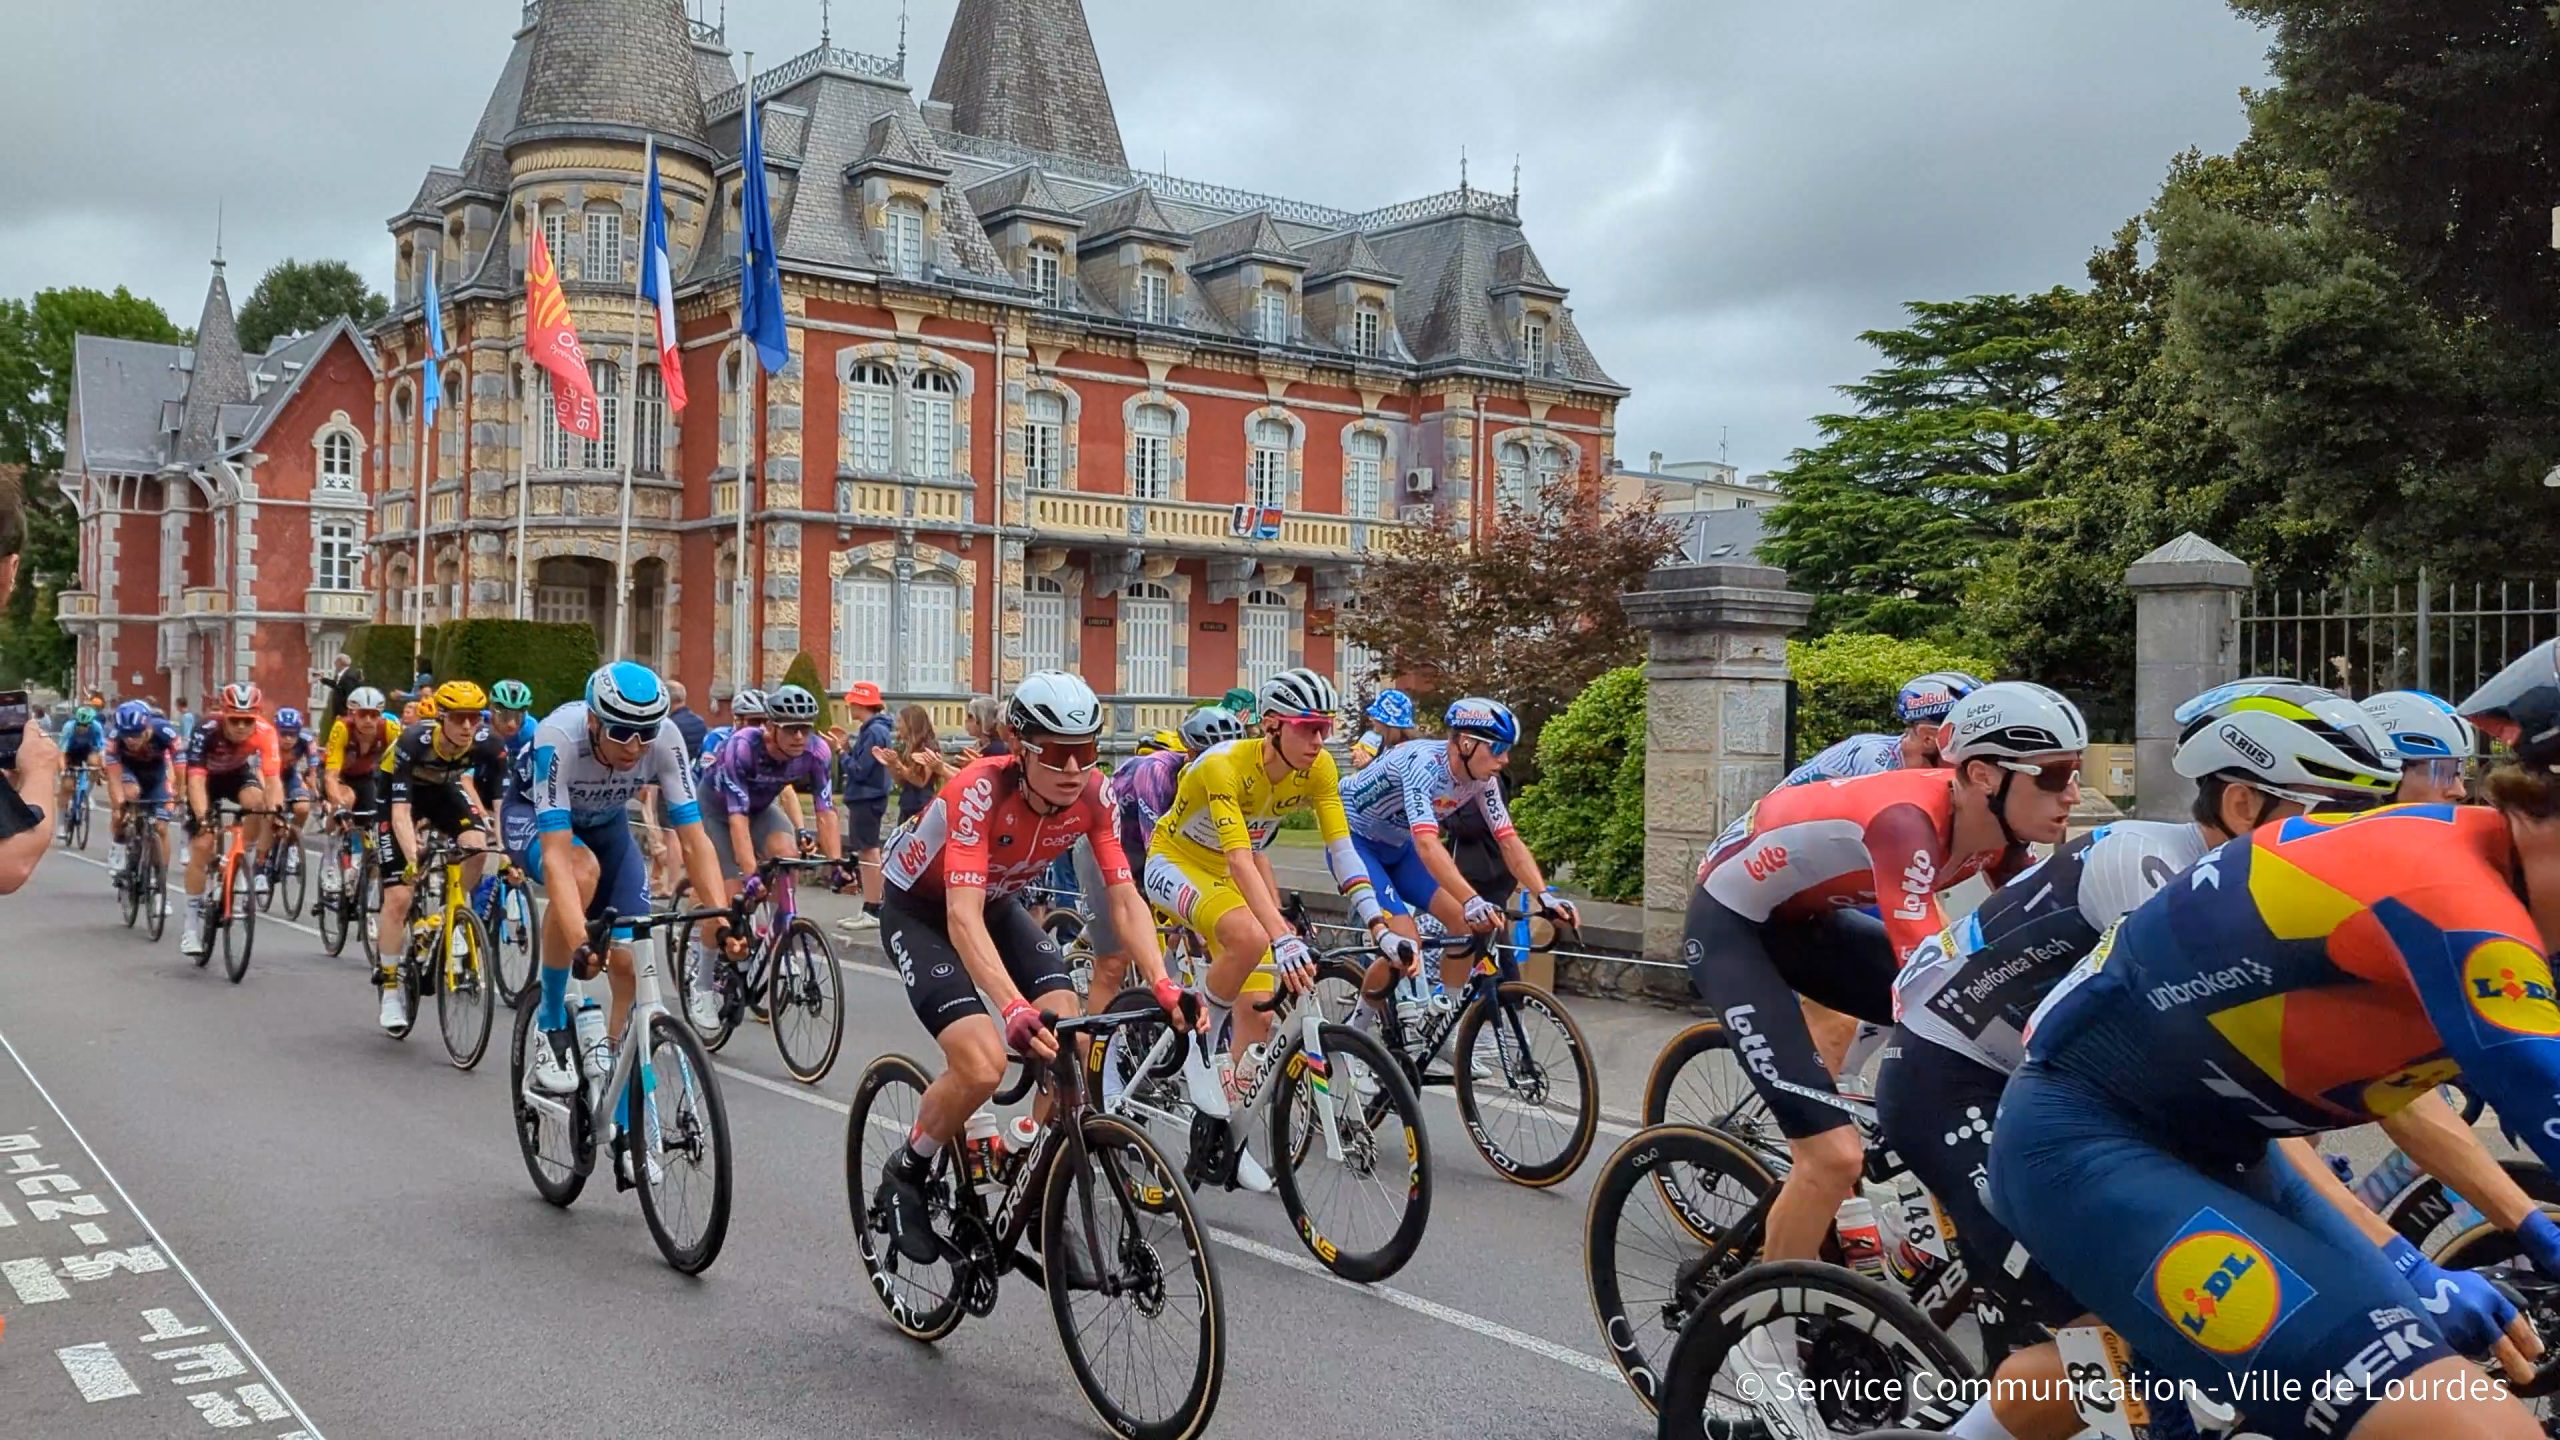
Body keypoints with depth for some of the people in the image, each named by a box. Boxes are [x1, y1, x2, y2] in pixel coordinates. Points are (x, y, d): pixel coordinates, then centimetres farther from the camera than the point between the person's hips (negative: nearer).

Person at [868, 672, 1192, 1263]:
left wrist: (1163, 984, -34)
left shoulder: (1091, 797, -19)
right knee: (983, 1065, -24)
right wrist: (1014, 1009, -56)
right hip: (920, 910, -5)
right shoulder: (982, 789, -35)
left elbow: (1125, 899, -18)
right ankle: (903, 1177, 4)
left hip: (998, 906, 5)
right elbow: (962, 917, -43)